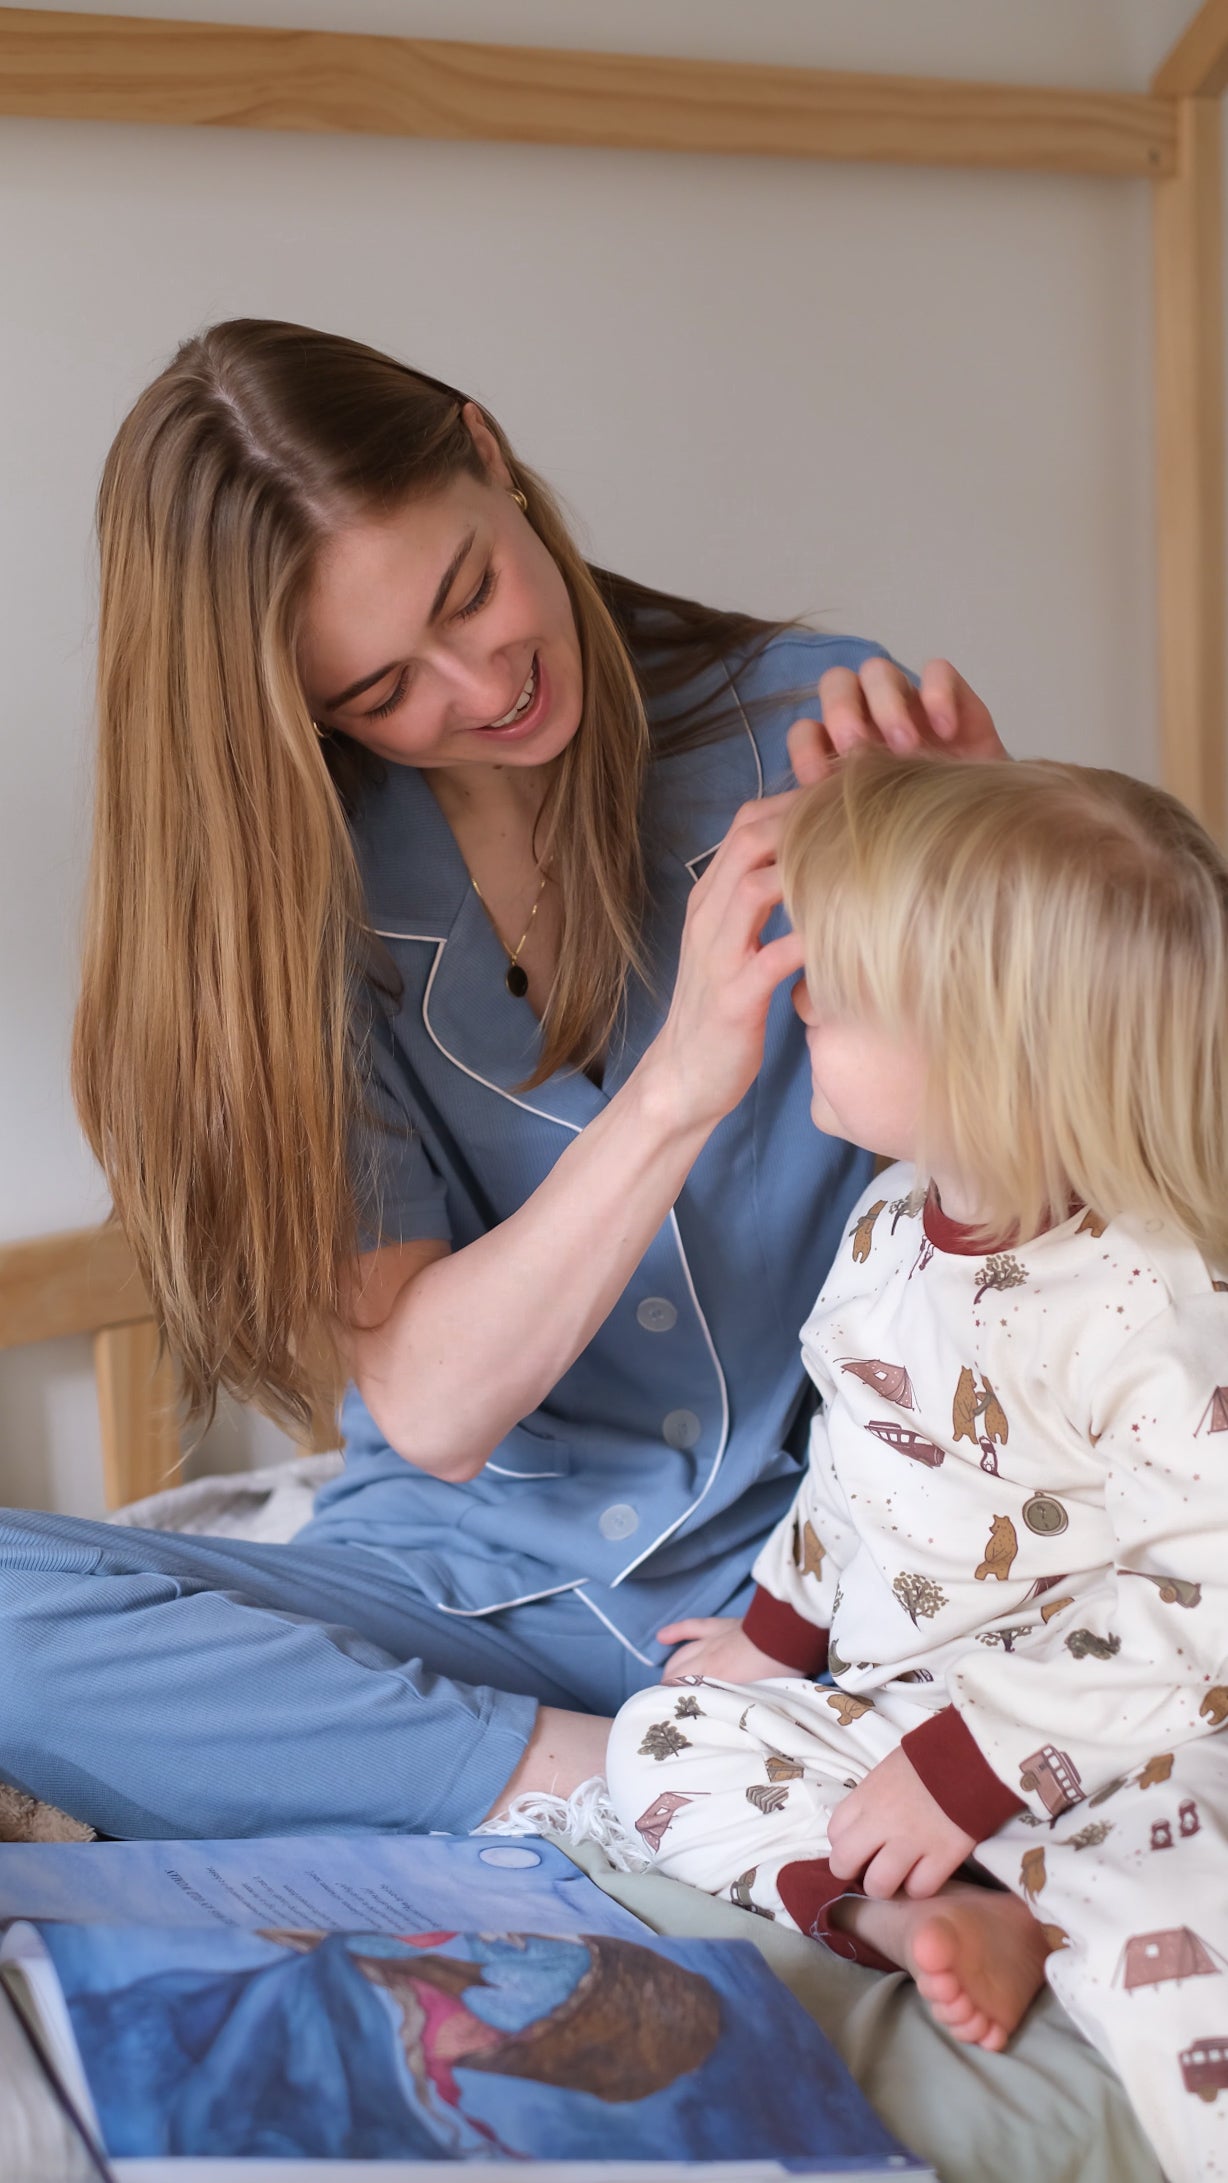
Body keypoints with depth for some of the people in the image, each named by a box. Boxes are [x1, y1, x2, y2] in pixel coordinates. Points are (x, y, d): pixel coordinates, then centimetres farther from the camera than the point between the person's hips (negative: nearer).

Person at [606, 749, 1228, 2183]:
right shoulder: (894, 1228, 1)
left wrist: (977, 1759, -24)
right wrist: (780, 1620, 18)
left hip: (1112, 1748, -9)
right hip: (893, 1709, 9)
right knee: (667, 1735, -2)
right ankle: (939, 1922, -16)